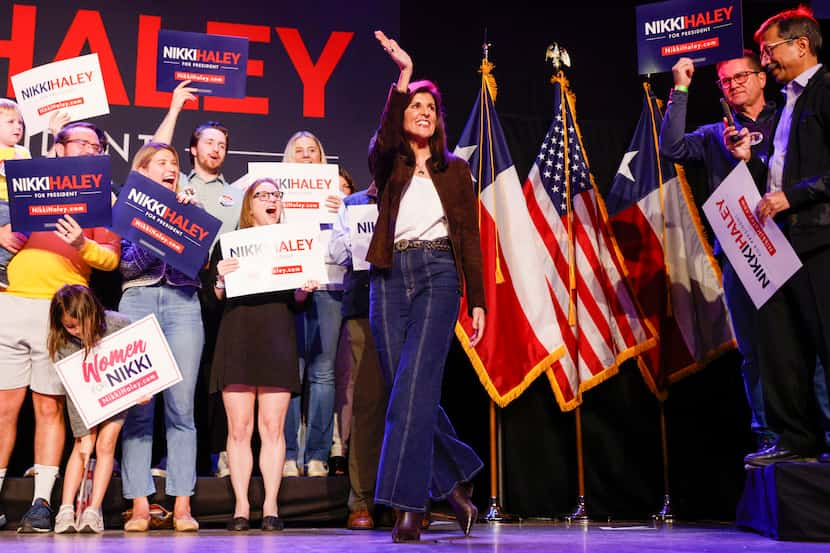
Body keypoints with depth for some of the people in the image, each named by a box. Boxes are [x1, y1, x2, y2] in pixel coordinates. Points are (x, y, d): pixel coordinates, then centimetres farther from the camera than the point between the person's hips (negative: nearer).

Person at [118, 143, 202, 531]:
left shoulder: (187, 211, 22)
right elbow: (126, 265, 4)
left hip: (183, 303, 1)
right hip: (137, 302, -1)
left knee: (181, 407, -4)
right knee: (136, 406, -6)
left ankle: (182, 506, -3)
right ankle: (139, 505, -2)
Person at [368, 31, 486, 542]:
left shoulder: (454, 169, 13)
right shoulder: (387, 164, 11)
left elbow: (470, 237, 10)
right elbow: (385, 137, -15)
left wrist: (478, 303, 4)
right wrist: (403, 75, -25)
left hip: (438, 275, -2)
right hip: (390, 277, 2)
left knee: (414, 386, -16)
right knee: (405, 389, 3)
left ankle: (410, 505, -14)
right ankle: (457, 476, 23)